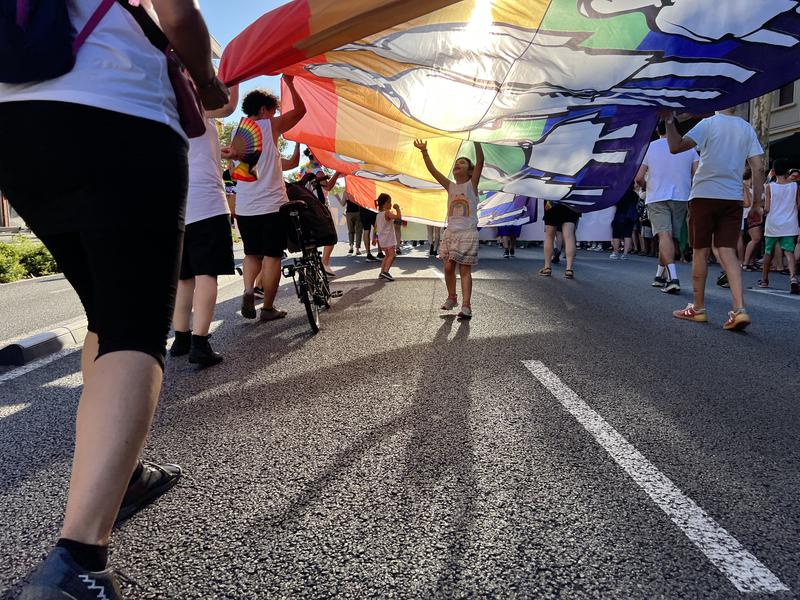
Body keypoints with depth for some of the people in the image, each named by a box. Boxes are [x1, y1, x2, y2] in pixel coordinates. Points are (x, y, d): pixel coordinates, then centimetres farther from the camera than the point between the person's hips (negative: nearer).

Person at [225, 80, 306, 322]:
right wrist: (289, 84, 15)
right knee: (272, 256, 2)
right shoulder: (270, 126, -3)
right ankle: (268, 308, 6)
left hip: (244, 208, 5)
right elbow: (300, 109, 7)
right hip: (272, 205, -5)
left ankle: (248, 291, -7)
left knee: (252, 253, 17)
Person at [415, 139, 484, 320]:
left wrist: (476, 140, -24)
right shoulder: (450, 187, 12)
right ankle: (451, 298, 24)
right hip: (450, 232, 5)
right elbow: (432, 170, 6)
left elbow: (480, 161, -14)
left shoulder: (472, 184, 0)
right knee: (448, 268, 5)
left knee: (464, 270, -6)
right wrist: (424, 152, -3)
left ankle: (466, 306, -6)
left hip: (468, 233, -4)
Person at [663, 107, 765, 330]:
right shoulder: (747, 129, 10)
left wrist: (669, 121, -8)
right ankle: (739, 310, -11)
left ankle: (698, 308, 11)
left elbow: (676, 147, -18)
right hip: (733, 197, 4)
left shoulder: (709, 124, -5)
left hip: (705, 195, -4)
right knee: (728, 252, 1)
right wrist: (757, 203, 11)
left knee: (700, 252, 4)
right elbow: (758, 167, 7)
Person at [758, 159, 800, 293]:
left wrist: (763, 211, 14)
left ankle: (764, 279, 26)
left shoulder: (769, 187, -5)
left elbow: (766, 209, -7)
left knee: (768, 252, 15)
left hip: (772, 226, 0)